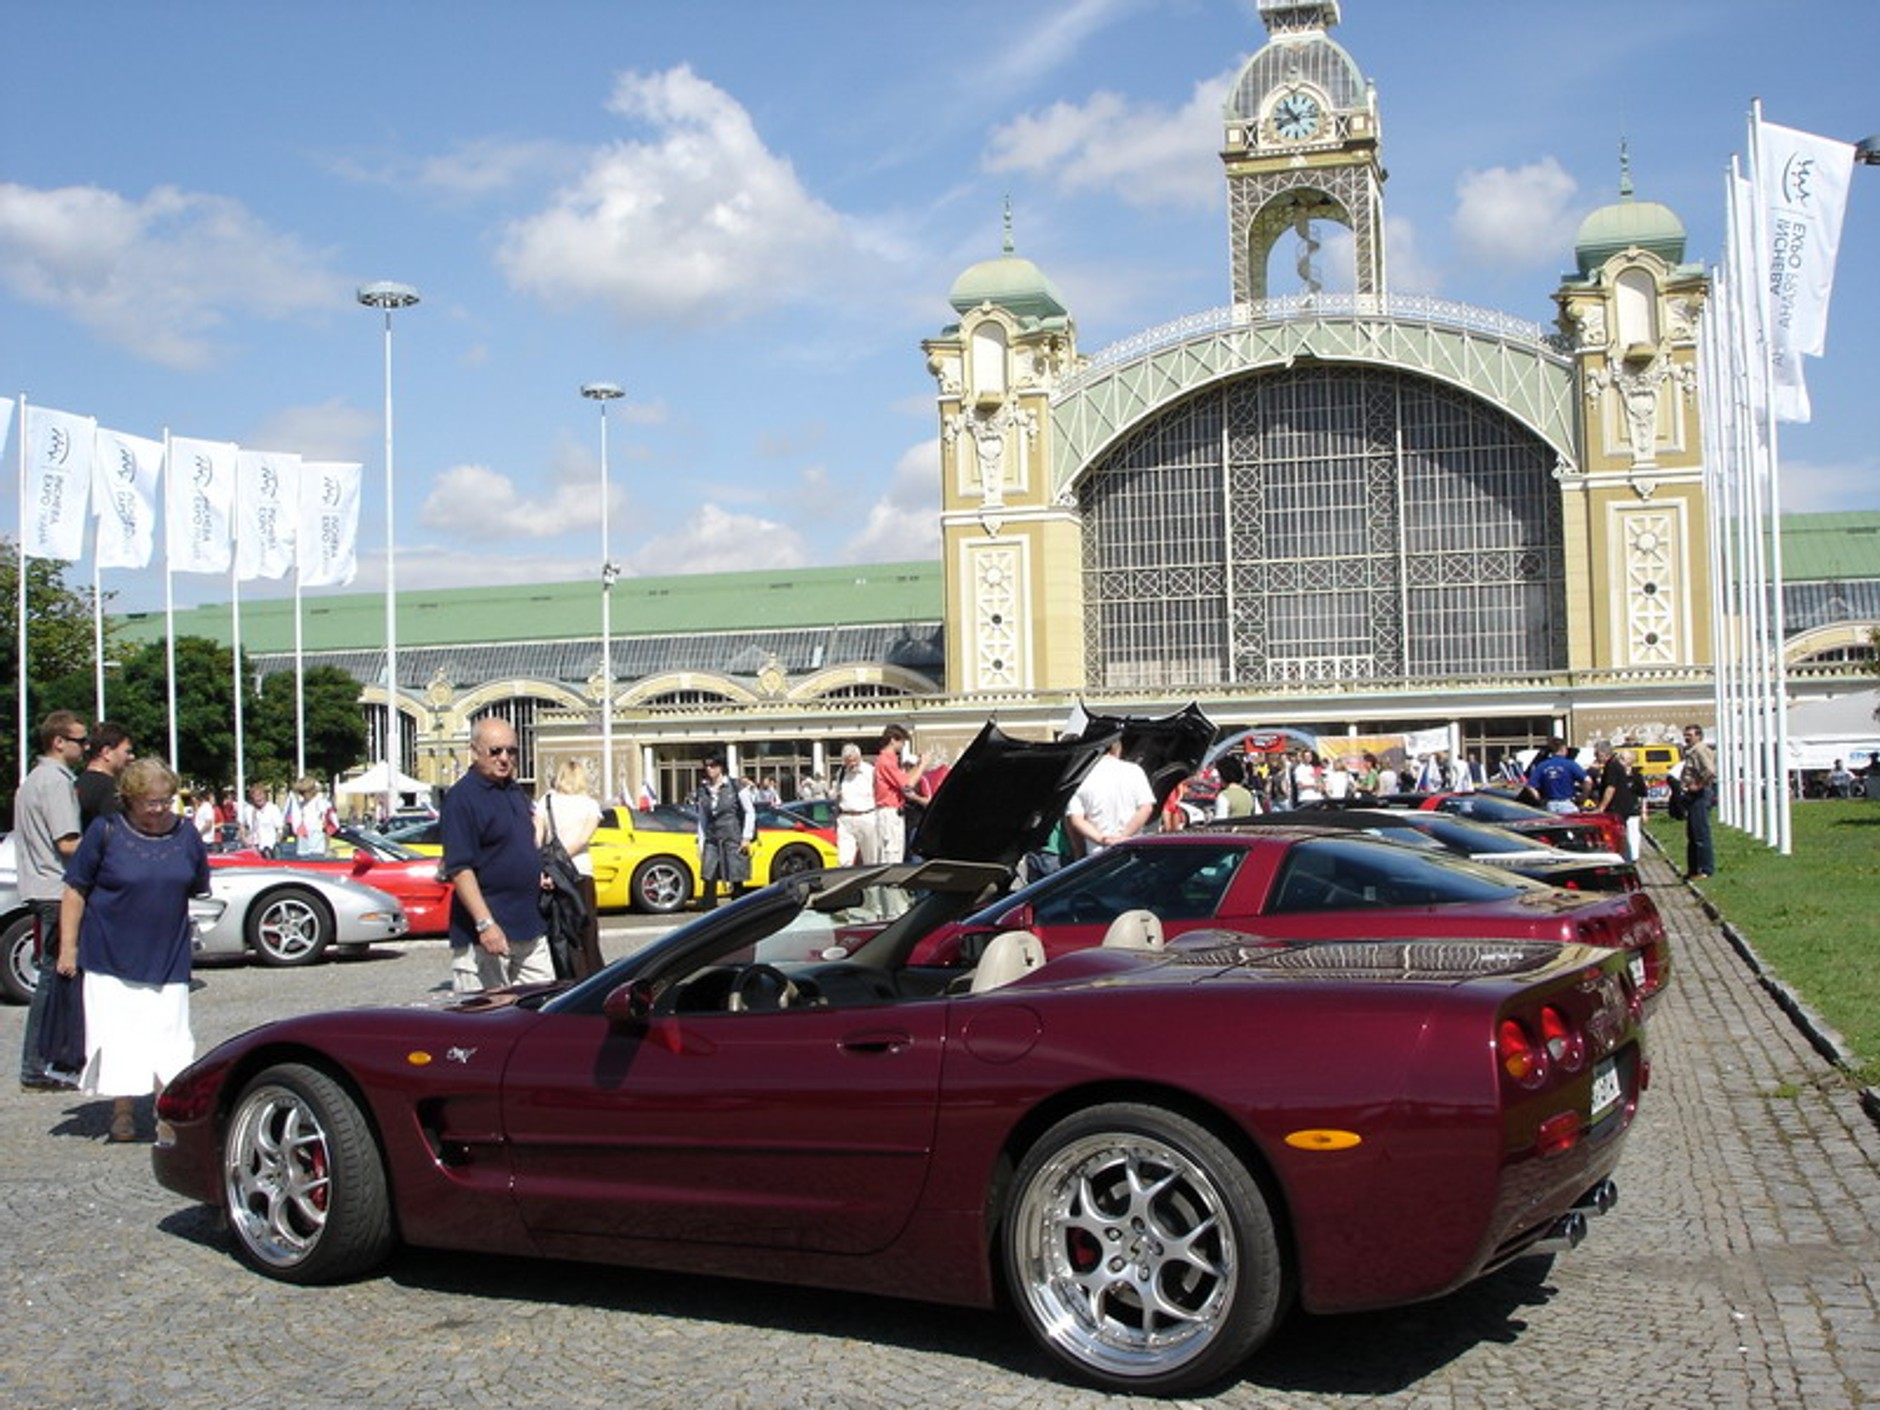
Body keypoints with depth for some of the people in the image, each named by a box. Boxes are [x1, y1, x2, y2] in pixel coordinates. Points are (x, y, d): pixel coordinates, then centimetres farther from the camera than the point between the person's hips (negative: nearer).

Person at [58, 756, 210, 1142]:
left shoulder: (187, 835, 3)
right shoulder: (106, 832, -5)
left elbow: (200, 890, 16)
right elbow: (75, 891, -1)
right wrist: (68, 946, -3)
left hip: (168, 961, 2)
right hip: (110, 959, -2)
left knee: (169, 1042, 0)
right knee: (117, 1039, 2)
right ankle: (122, 1110, 18)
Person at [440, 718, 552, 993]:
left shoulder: (516, 793, 15)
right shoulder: (462, 797, -12)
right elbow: (459, 869, -19)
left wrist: (540, 873, 16)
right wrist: (485, 924, -24)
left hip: (530, 929, 9)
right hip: (483, 938, -8)